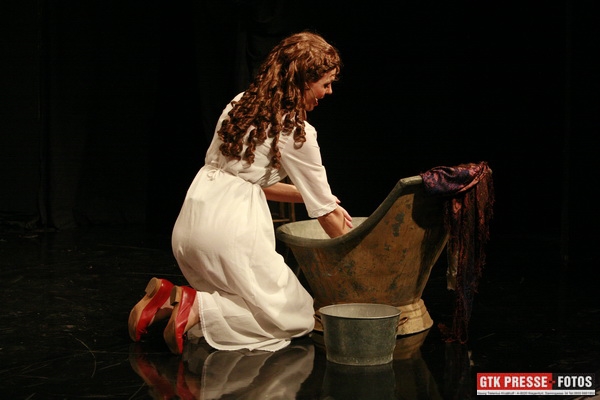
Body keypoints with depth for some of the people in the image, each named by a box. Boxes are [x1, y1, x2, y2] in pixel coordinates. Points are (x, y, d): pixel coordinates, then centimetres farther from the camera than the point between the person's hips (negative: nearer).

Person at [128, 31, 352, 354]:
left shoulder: (241, 104, 14)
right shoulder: (296, 132, -7)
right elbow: (325, 213, 0)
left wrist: (305, 194, 21)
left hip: (188, 225, 8)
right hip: (232, 227, -8)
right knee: (298, 317, 4)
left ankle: (170, 298, 3)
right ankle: (198, 308, -13)